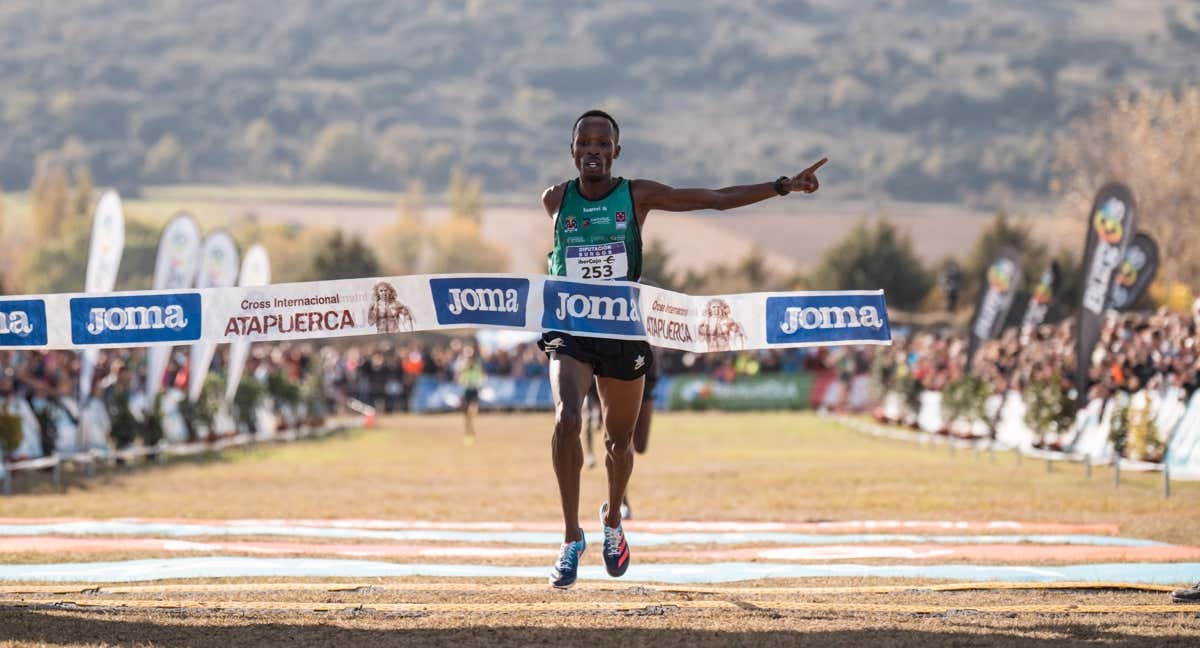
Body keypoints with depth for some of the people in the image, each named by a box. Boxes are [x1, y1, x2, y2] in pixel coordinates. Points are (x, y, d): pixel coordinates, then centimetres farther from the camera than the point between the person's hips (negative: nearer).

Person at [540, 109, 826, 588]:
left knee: (619, 439, 13)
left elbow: (716, 198, -1)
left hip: (623, 331, 1)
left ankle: (612, 521, 44)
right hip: (569, 330, -1)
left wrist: (784, 186, -4)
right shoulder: (556, 201, 1)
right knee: (567, 419, -25)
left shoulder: (638, 196, -1)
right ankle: (572, 539, -19)